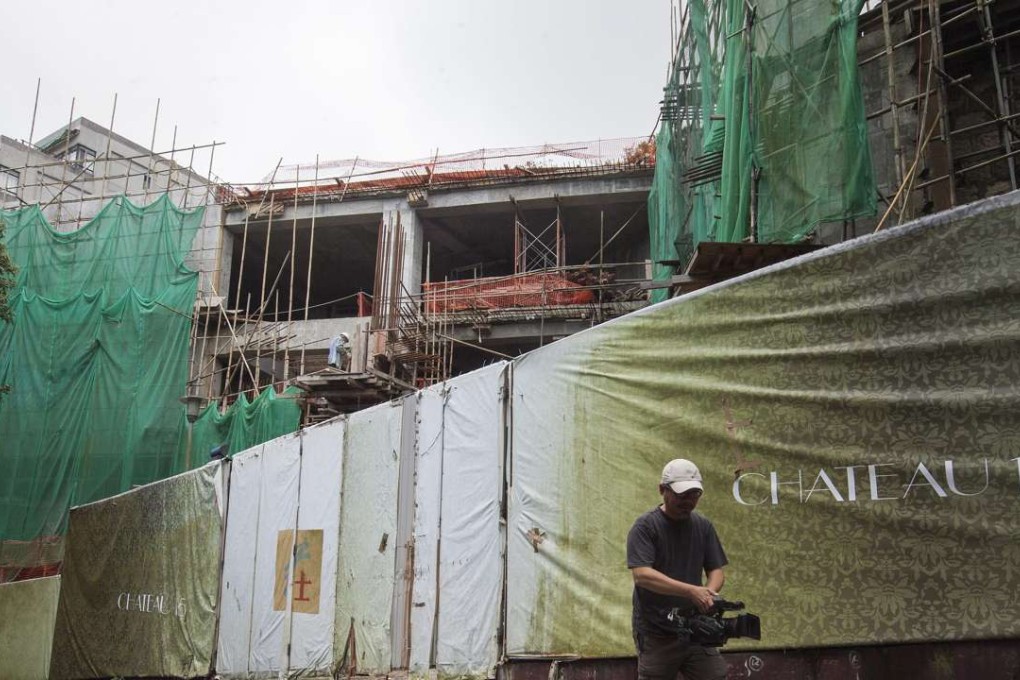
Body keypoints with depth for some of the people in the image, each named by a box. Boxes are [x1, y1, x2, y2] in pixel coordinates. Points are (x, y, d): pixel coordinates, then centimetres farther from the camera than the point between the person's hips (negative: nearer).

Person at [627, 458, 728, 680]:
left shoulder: (703, 526, 9)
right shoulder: (645, 526, -8)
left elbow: (716, 570, 10)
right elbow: (642, 575, -19)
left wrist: (708, 594, -13)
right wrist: (691, 591, -26)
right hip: (656, 633, -4)